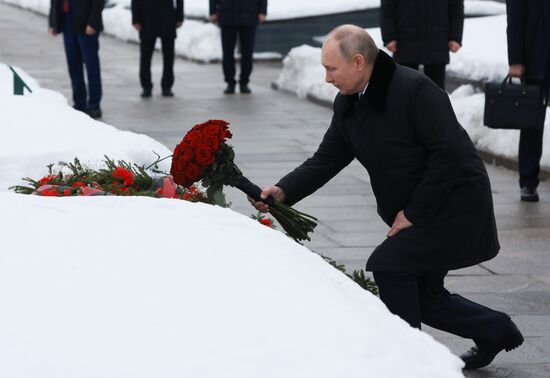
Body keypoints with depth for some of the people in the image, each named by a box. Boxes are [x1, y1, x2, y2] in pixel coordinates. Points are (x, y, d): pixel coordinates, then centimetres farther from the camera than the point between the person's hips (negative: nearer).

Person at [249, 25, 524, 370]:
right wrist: (284, 191, -11)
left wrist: (414, 213, -21)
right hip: (418, 210, 9)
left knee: (386, 265, -17)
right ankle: (495, 330, 34)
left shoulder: (414, 89, -23)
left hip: (455, 204, -9)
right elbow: (327, 159, 5)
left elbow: (450, 154, -25)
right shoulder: (348, 104, 2)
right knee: (423, 296, 13)